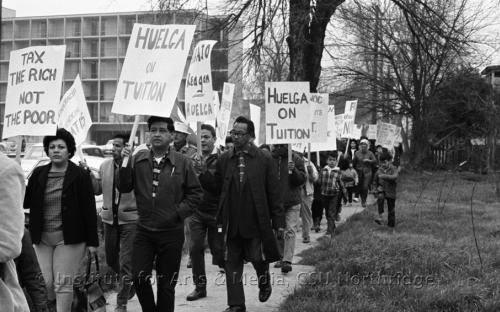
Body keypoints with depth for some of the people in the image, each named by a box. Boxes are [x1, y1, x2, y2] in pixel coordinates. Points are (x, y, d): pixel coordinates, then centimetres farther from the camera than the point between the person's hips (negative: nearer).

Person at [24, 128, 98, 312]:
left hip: (68, 239, -4)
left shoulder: (80, 175, -4)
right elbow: (26, 201, 6)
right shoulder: (38, 174, 7)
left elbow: (89, 210, -5)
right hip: (42, 238, 4)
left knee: (63, 284, -2)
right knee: (44, 283, 3)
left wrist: (92, 241, -7)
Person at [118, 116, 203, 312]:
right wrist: (124, 164, -13)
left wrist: (179, 212, -9)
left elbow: (195, 193, 2)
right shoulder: (138, 160, 2)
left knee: (166, 283, 8)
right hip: (144, 231, 2)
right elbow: (124, 188, -1)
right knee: (139, 277, -1)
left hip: (171, 232, -1)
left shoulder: (182, 162, -3)